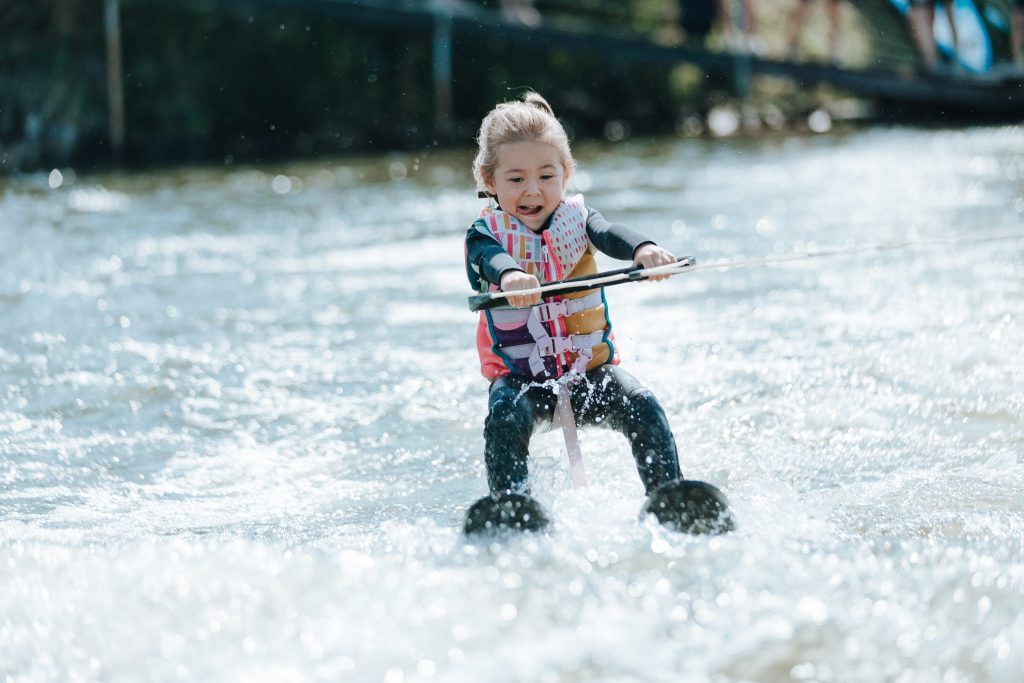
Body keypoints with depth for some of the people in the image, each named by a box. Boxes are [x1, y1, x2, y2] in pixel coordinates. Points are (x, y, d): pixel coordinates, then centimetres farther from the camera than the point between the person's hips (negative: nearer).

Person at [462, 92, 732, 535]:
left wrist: (642, 250, -47)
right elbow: (491, 259, -28)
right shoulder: (486, 234, -3)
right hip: (519, 375, -2)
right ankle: (509, 504, -37)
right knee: (505, 417, -32)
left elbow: (609, 233, -21)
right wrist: (510, 275, -55)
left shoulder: (575, 218, 3)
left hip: (590, 368, 2)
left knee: (643, 408, -22)